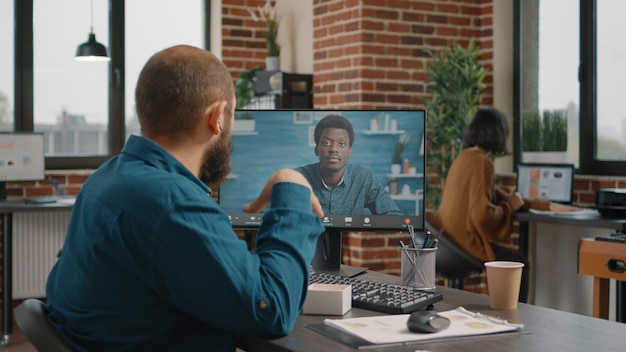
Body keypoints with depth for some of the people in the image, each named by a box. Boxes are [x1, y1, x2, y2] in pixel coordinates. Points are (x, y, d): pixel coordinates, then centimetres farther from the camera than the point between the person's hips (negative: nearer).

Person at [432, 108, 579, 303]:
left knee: (512, 258, 28)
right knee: (519, 263, 12)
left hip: (449, 238, 9)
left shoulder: (466, 157, 11)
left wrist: (549, 206, 18)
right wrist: (510, 206, -6)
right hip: (464, 242, -9)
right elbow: (482, 216, -25)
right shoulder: (482, 163, -18)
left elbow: (501, 196, 16)